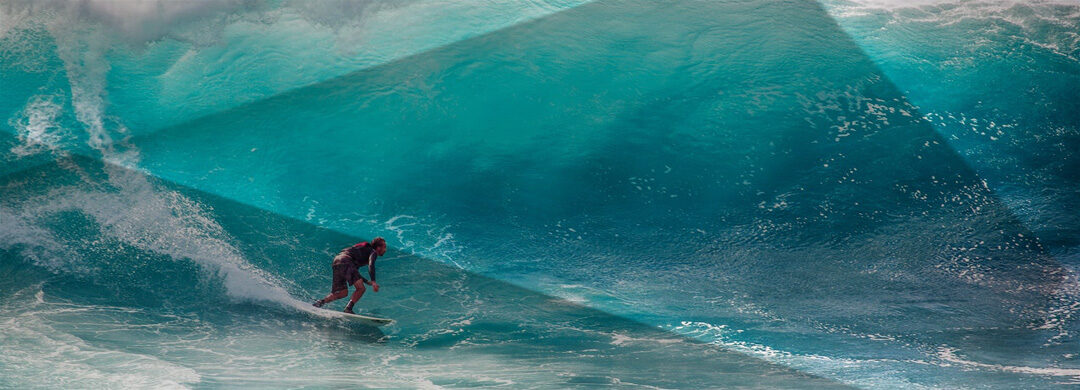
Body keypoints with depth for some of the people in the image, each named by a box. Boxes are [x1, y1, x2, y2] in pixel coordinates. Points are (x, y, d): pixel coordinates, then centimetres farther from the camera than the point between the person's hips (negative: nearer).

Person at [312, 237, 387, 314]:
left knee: (343, 293, 13)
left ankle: (320, 302, 5)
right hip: (345, 261, -9)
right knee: (361, 288, -13)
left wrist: (368, 282, 31)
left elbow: (355, 272, 37)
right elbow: (371, 265, -15)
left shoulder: (364, 250, 34)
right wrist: (373, 282, -26)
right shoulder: (373, 252, 7)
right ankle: (348, 309, -17)